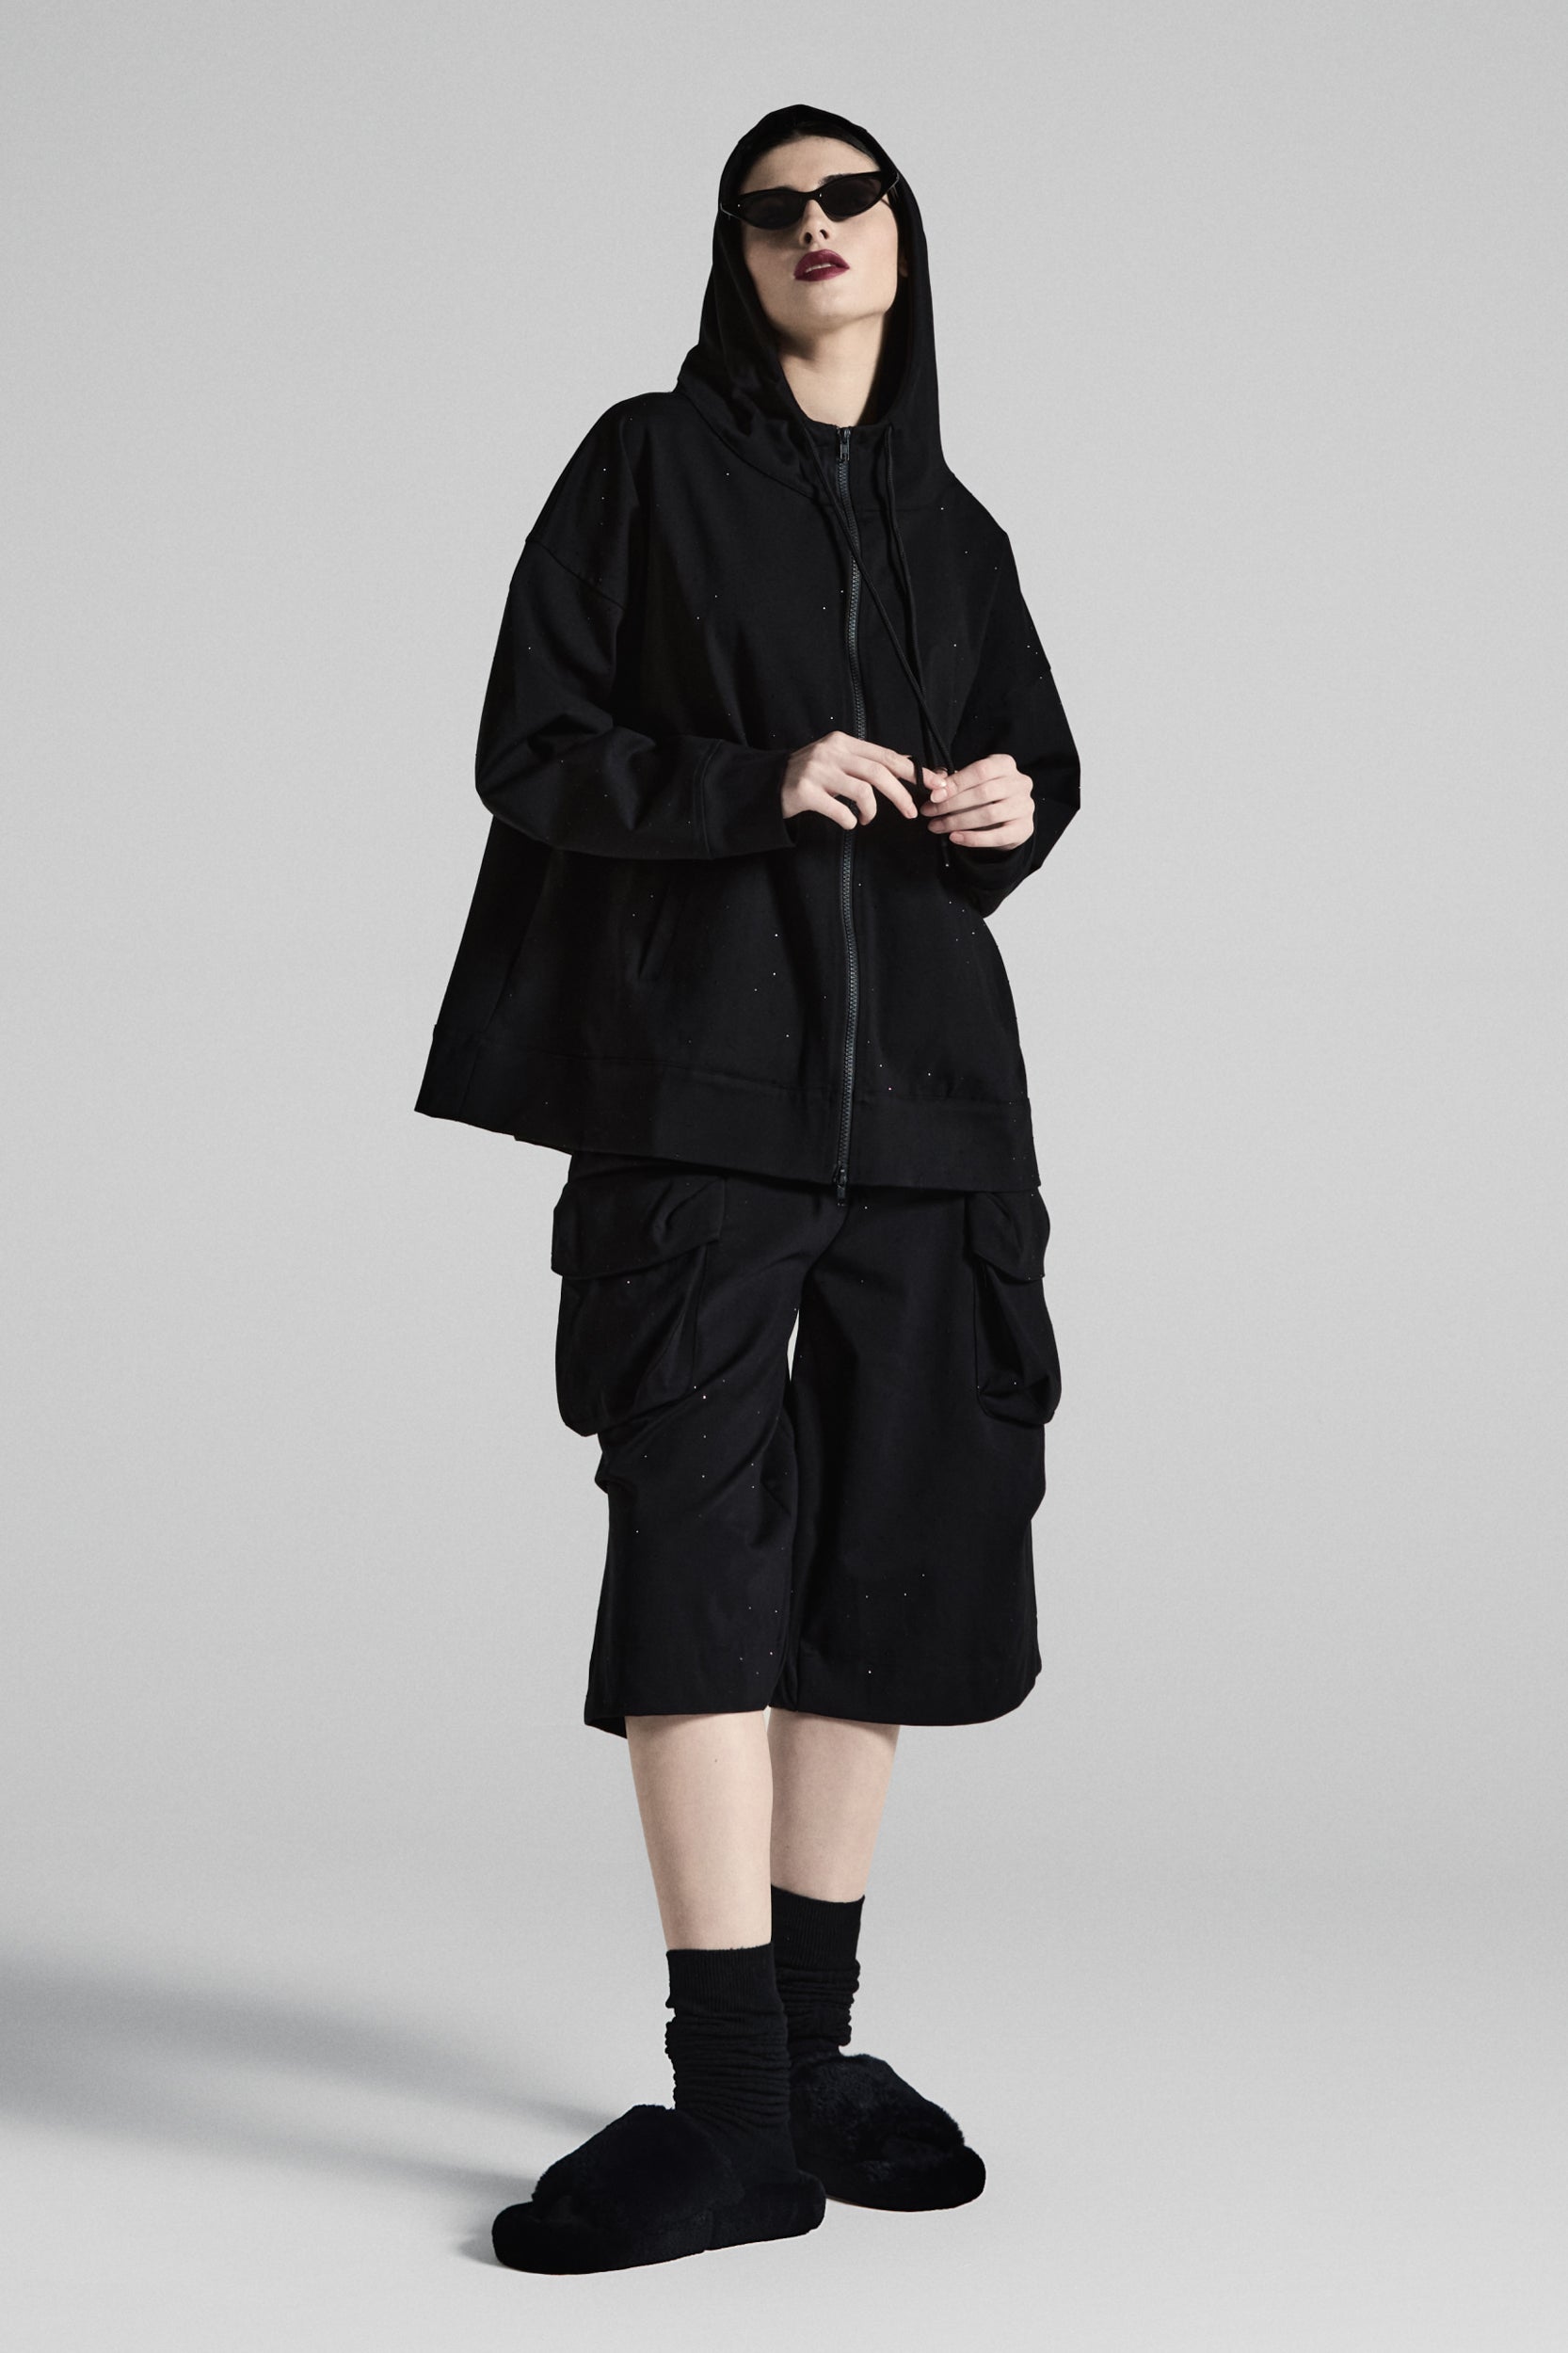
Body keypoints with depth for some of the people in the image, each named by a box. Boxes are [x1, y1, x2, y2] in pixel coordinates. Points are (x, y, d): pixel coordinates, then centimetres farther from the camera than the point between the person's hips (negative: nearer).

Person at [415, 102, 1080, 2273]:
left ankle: (811, 2046, 12)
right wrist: (757, 783, -15)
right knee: (704, 1542, -13)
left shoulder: (952, 529, 17)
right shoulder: (649, 465, 5)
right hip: (701, 1072, -5)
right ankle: (735, 2107, -15)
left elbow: (1040, 751, 25)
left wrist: (1015, 804, 1)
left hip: (922, 1075, 5)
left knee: (887, 1543, 3)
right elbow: (531, 749, -1)